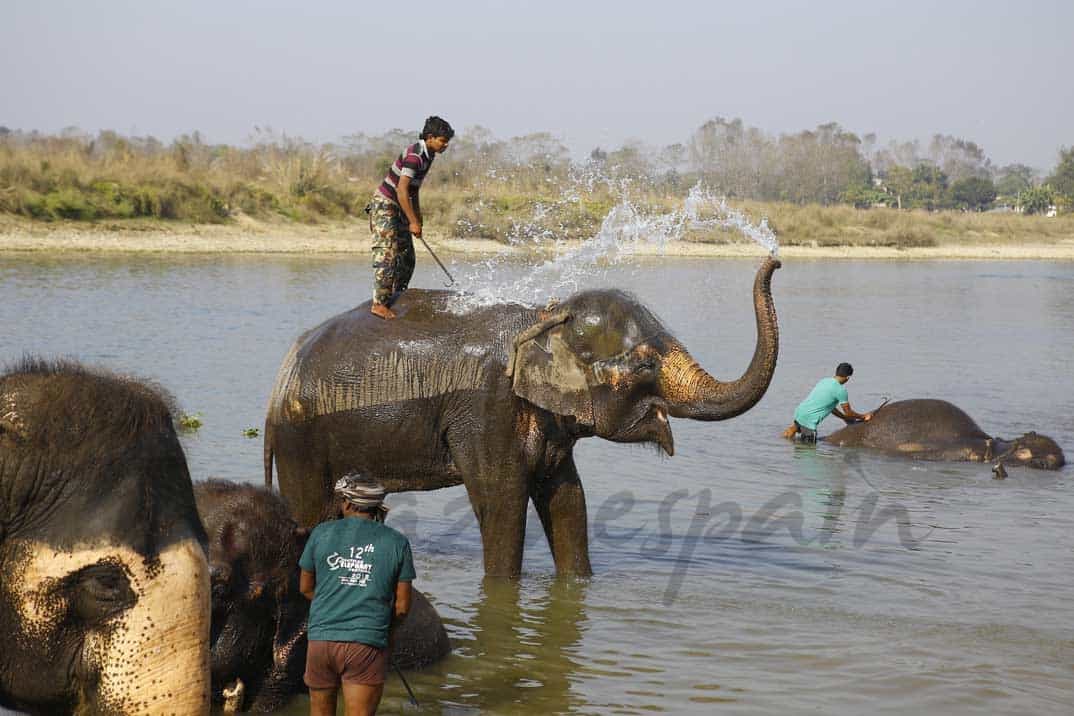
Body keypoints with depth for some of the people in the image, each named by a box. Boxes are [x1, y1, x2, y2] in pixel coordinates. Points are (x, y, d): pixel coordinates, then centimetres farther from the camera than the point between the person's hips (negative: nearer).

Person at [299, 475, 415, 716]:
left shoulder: (321, 532, 3)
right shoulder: (397, 543, 0)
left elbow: (305, 587, 13)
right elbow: (402, 606, 1)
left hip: (321, 638, 2)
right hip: (367, 645, -2)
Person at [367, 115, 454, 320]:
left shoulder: (428, 155, 8)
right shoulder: (414, 155, -23)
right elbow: (401, 190, -27)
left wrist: (418, 220, 19)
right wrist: (413, 222, -26)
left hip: (399, 209, 10)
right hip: (385, 205, -10)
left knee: (407, 258, 9)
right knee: (387, 255, -15)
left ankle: (395, 301, 16)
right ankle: (378, 304, -17)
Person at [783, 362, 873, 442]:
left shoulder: (825, 381, 15)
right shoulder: (841, 390, -11)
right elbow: (848, 412, 0)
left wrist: (845, 418, 31)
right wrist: (863, 416, 17)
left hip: (799, 411, 9)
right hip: (809, 418, -9)